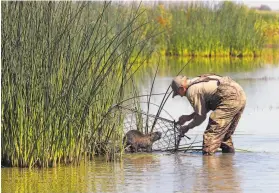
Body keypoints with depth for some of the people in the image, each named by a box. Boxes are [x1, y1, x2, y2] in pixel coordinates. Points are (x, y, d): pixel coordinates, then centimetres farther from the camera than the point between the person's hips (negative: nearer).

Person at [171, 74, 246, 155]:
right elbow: (205, 108, 32)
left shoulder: (191, 91, -5)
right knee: (225, 133, 24)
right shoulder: (198, 83, 23)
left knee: (212, 133, -8)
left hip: (231, 99, -10)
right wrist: (188, 117, 33)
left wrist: (188, 127, 15)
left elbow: (201, 116, 1)